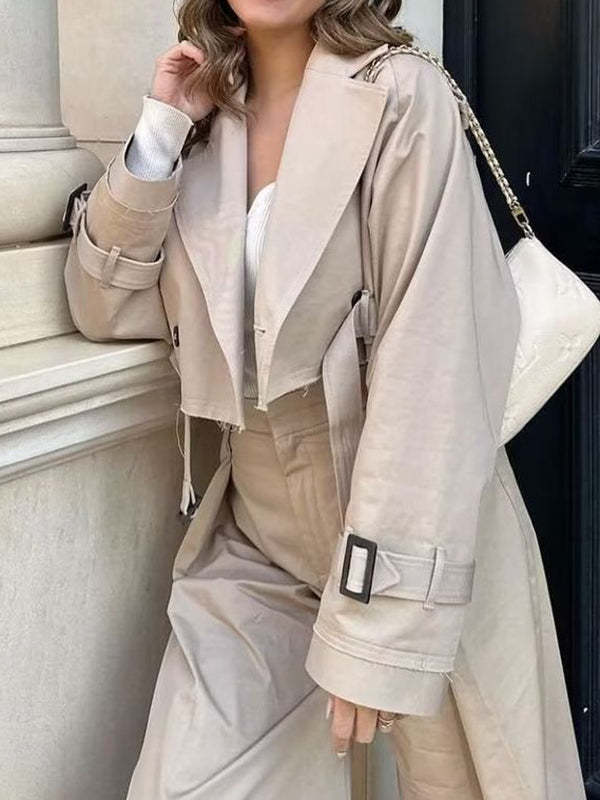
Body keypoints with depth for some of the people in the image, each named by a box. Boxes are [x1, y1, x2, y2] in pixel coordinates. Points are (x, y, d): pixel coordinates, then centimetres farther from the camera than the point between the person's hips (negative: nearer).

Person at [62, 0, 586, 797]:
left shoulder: (402, 100, -13)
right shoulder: (205, 115, 5)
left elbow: (433, 371, -18)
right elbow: (109, 310, 7)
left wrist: (378, 623, -21)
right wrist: (159, 134, -5)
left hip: (418, 542, -4)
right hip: (255, 542, 4)